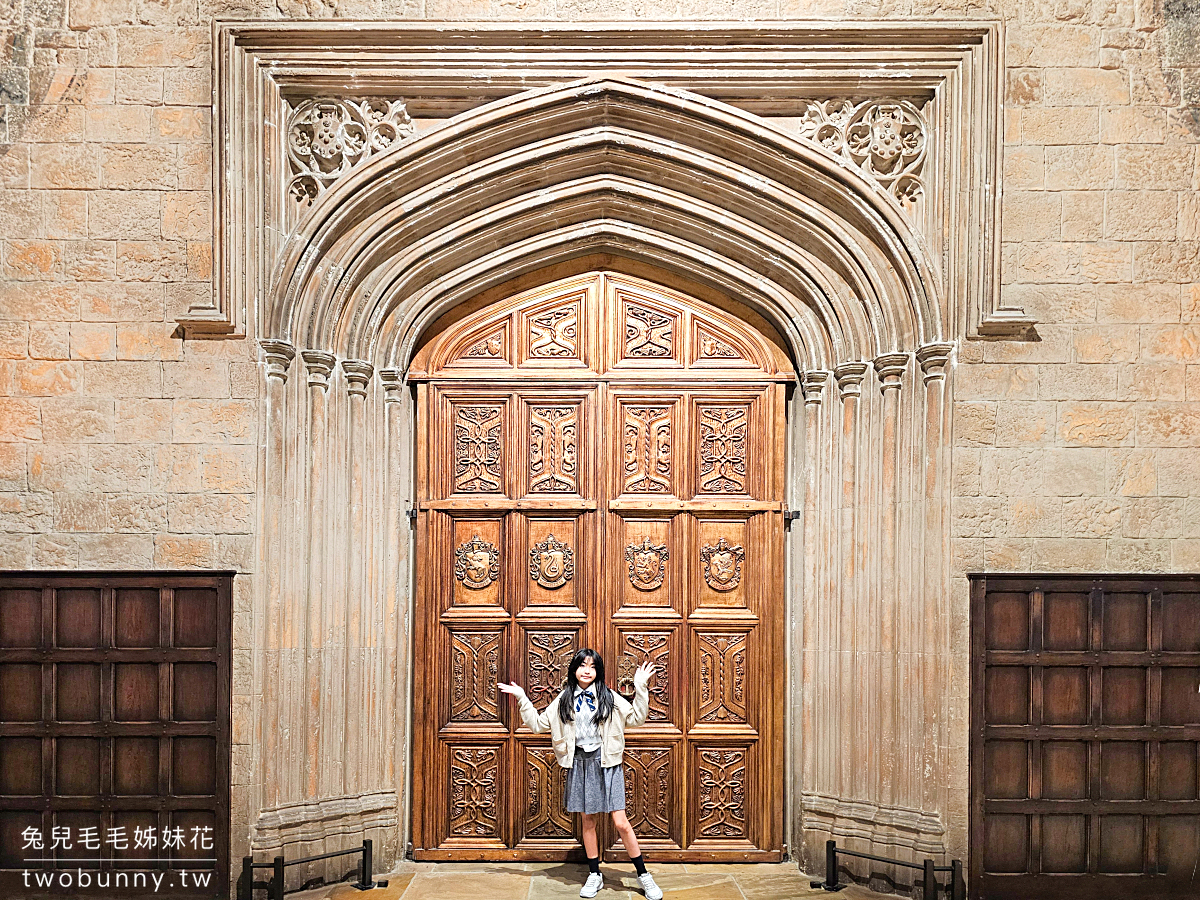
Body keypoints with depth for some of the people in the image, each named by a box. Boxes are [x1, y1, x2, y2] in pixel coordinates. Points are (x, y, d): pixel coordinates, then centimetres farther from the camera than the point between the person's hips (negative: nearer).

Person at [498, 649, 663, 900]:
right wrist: (521, 698, 1)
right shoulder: (563, 700, 6)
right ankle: (594, 875, 26)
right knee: (588, 822, 11)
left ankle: (644, 875, 7)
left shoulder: (609, 697, 0)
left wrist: (640, 688, -9)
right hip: (579, 764, 2)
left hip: (605, 764, -2)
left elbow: (636, 718, -1)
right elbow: (539, 724, 7)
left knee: (621, 823, -5)